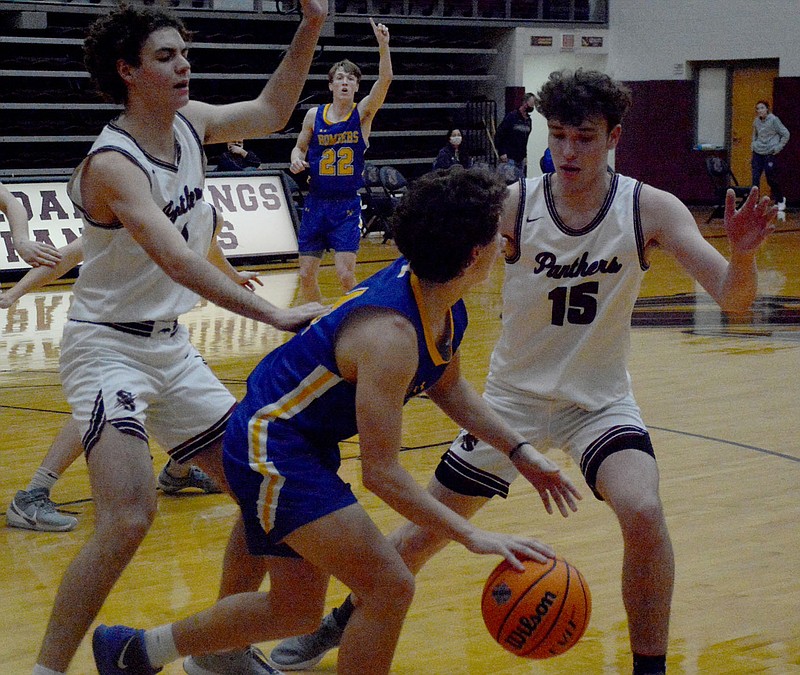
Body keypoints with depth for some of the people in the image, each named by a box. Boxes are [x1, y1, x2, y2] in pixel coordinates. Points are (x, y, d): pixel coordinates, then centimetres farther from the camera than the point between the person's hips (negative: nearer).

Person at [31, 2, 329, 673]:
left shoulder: (189, 124, 0)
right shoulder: (114, 164, -23)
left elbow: (270, 112, 16)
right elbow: (177, 260, -36)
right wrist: (275, 314, -43)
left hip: (171, 345, 9)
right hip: (109, 347, -9)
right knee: (129, 516, -27)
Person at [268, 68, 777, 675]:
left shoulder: (650, 209, -15)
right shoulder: (513, 205, -15)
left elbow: (734, 297, -20)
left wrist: (742, 255, -43)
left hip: (600, 401, -1)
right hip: (514, 397, 1)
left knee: (643, 512, -28)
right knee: (426, 531, 9)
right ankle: (343, 623, 38)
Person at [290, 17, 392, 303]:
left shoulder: (363, 113, -4)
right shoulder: (314, 115, 2)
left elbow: (385, 80, -19)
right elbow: (300, 147, 16)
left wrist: (383, 45, -34)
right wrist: (297, 160, -8)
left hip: (347, 206, -3)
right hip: (316, 203, 3)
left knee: (345, 274, -12)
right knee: (306, 275, 4)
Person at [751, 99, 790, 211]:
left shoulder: (773, 120, -11)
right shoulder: (756, 121, 6)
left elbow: (785, 134, -5)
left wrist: (778, 147, -7)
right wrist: (753, 144, 12)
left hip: (770, 154, -5)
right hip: (757, 152, 5)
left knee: (771, 179, 1)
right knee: (755, 178, -2)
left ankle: (780, 201, 22)